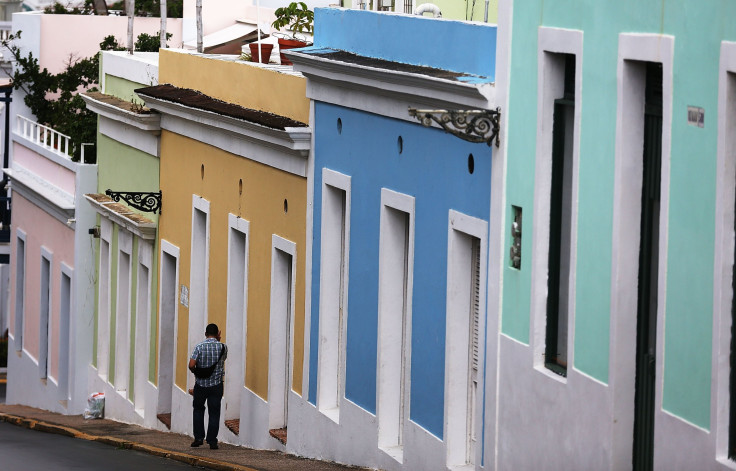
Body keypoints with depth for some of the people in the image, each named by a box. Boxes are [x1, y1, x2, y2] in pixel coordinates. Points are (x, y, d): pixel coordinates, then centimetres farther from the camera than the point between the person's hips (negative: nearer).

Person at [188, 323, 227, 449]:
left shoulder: (199, 347, -9)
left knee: (198, 410, 18)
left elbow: (191, 365, -16)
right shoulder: (222, 347, -5)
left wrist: (196, 372, 6)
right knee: (214, 413, 4)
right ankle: (212, 441, 1)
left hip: (201, 384, 0)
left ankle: (199, 437, 13)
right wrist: (218, 340, 15)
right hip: (216, 385, 0)